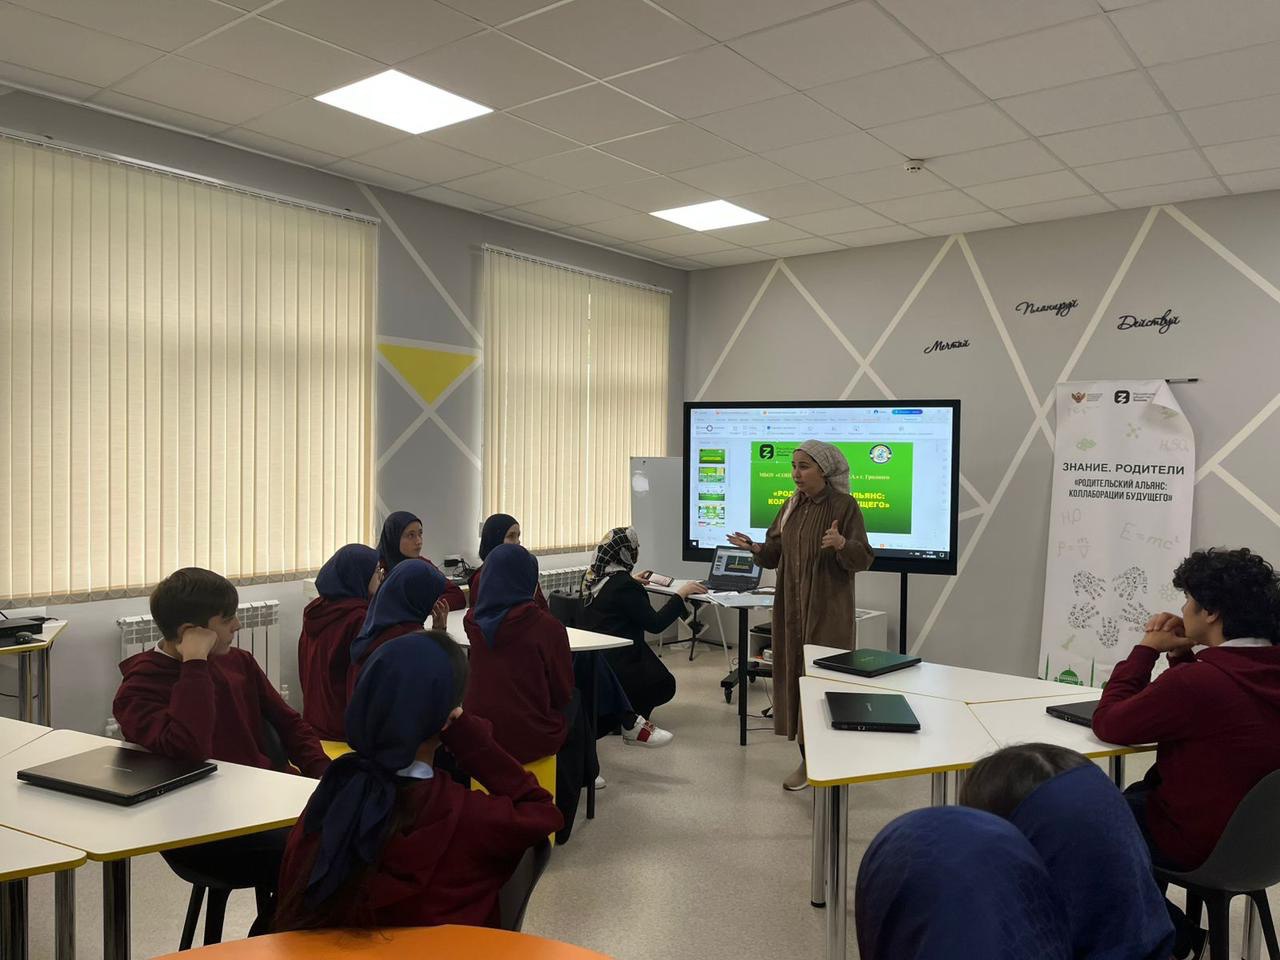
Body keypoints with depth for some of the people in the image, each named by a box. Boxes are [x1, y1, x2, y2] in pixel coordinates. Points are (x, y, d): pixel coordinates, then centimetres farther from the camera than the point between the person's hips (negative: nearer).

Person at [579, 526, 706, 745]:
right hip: (616, 664, -8)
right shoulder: (623, 584, -22)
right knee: (665, 684, 9)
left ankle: (629, 712, 16)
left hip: (594, 657, 8)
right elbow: (655, 623, -20)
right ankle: (630, 721, 1)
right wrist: (681, 594, -14)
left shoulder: (592, 577, 4)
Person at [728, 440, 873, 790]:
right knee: (794, 675, 7)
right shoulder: (792, 506, 9)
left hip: (828, 612, -6)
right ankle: (808, 758, 17)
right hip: (792, 608, 6)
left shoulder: (845, 506, -9)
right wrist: (755, 548, -7)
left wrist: (842, 544, -32)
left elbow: (863, 559, -13)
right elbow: (776, 554, 12)